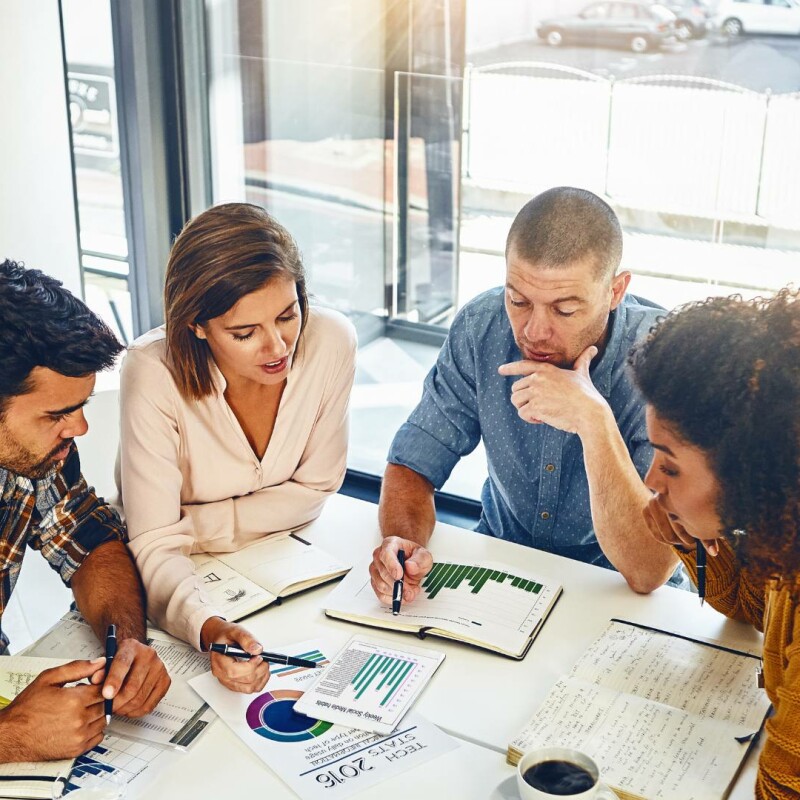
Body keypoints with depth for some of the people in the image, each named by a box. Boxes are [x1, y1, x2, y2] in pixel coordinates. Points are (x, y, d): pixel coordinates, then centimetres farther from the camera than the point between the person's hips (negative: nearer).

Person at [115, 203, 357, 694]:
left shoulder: (331, 342, -19)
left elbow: (313, 488, -7)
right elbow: (156, 546, -27)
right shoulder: (155, 374, -26)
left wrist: (195, 526, -17)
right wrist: (211, 629, -46)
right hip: (182, 583, -2)